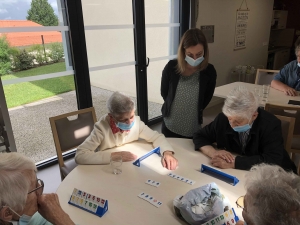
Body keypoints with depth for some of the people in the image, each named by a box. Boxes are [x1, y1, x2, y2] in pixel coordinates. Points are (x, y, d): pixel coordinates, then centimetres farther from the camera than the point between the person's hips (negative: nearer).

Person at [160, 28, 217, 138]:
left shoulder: (209, 71, -13)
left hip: (193, 128, 0)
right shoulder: (171, 67, -15)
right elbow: (164, 93, 1)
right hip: (170, 126, 0)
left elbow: (206, 98, 2)